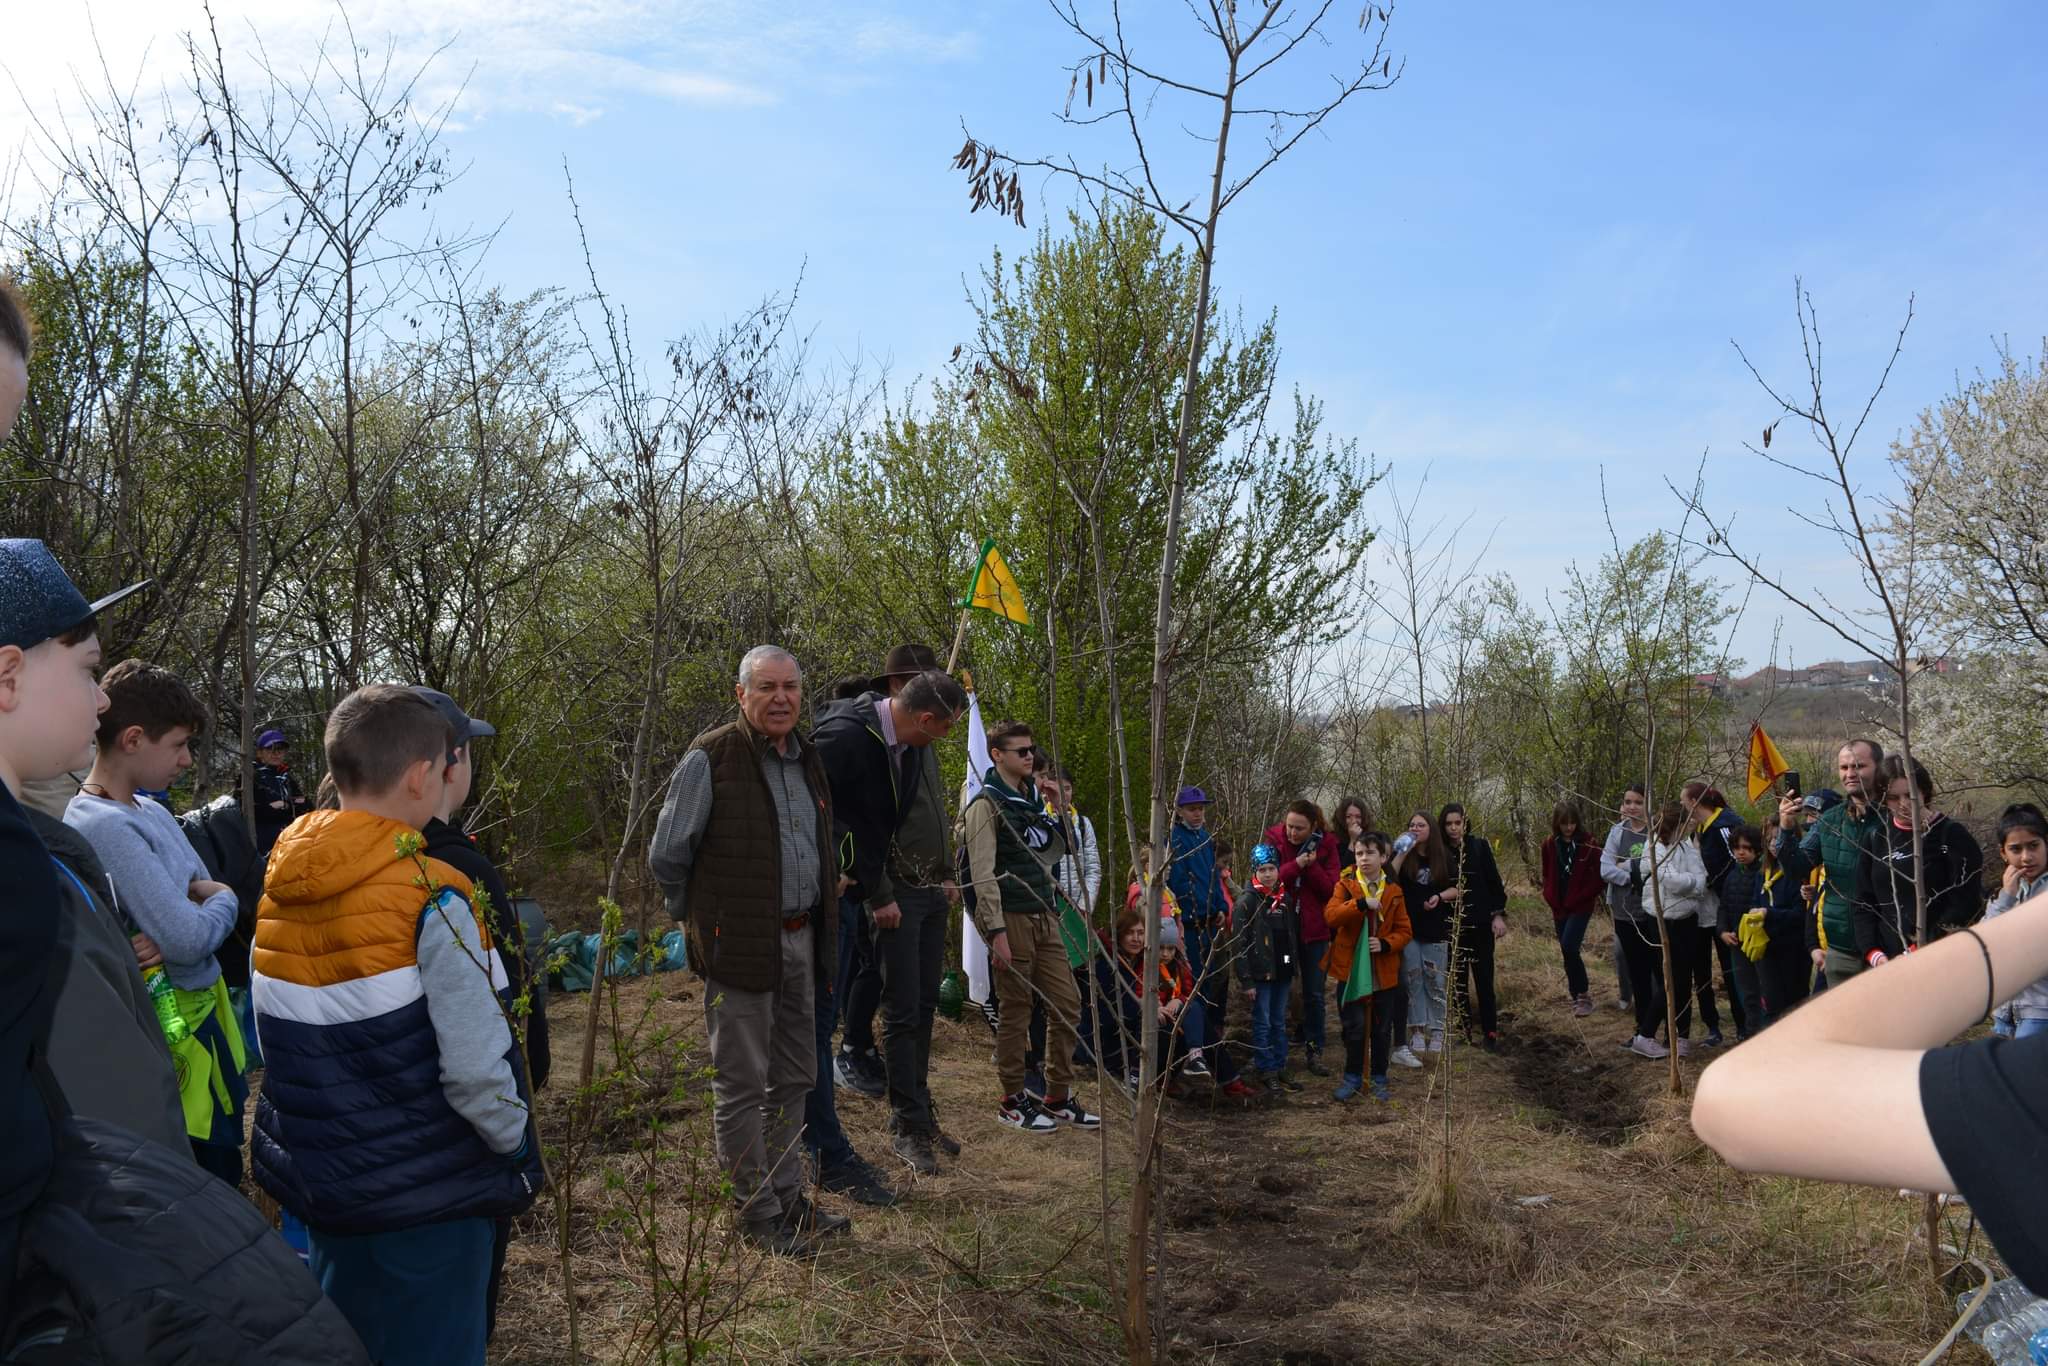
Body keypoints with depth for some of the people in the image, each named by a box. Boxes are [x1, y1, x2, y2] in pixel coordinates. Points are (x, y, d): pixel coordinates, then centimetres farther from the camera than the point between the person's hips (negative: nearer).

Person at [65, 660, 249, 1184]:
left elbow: (205, 887, 12)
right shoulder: (102, 826, -23)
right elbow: (189, 939, -27)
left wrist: (204, 899, -11)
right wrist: (224, 900, -6)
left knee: (222, 1169, 23)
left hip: (205, 1008, 9)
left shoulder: (151, 810, 7)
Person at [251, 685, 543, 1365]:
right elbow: (478, 1066, -24)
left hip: (317, 1175, 7)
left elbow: (274, 1039, 7)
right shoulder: (432, 899, -22)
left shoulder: (279, 888, -1)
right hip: (427, 1192, -6)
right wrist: (518, 1155, -7)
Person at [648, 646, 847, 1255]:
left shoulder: (807, 759, 11)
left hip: (801, 940, 8)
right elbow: (666, 855, -7)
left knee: (794, 1077, 16)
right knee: (743, 1084, 2)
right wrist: (703, 918, 1)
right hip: (740, 946, -7)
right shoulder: (710, 758, -12)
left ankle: (788, 1198, 29)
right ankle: (755, 1212, 14)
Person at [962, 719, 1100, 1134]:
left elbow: (1057, 851, 24)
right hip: (1012, 918, -8)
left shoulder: (1031, 800, 17)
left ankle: (1059, 1096, 19)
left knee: (1067, 1002, 8)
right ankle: (1013, 1101, 12)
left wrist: (1061, 811, 10)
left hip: (1044, 916, 8)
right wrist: (996, 931, -19)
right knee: (1016, 1010, 0)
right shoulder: (987, 804, -7)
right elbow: (982, 873, -15)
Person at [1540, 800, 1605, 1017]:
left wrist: (1576, 900, -11)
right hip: (1559, 908, 5)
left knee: (1568, 947, -18)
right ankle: (1577, 996, 21)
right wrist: (1551, 899, 0)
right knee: (1568, 950, 8)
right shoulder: (1550, 846, 5)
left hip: (1581, 906, -5)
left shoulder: (1588, 844, -8)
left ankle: (1583, 994, -4)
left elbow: (1598, 876, -6)